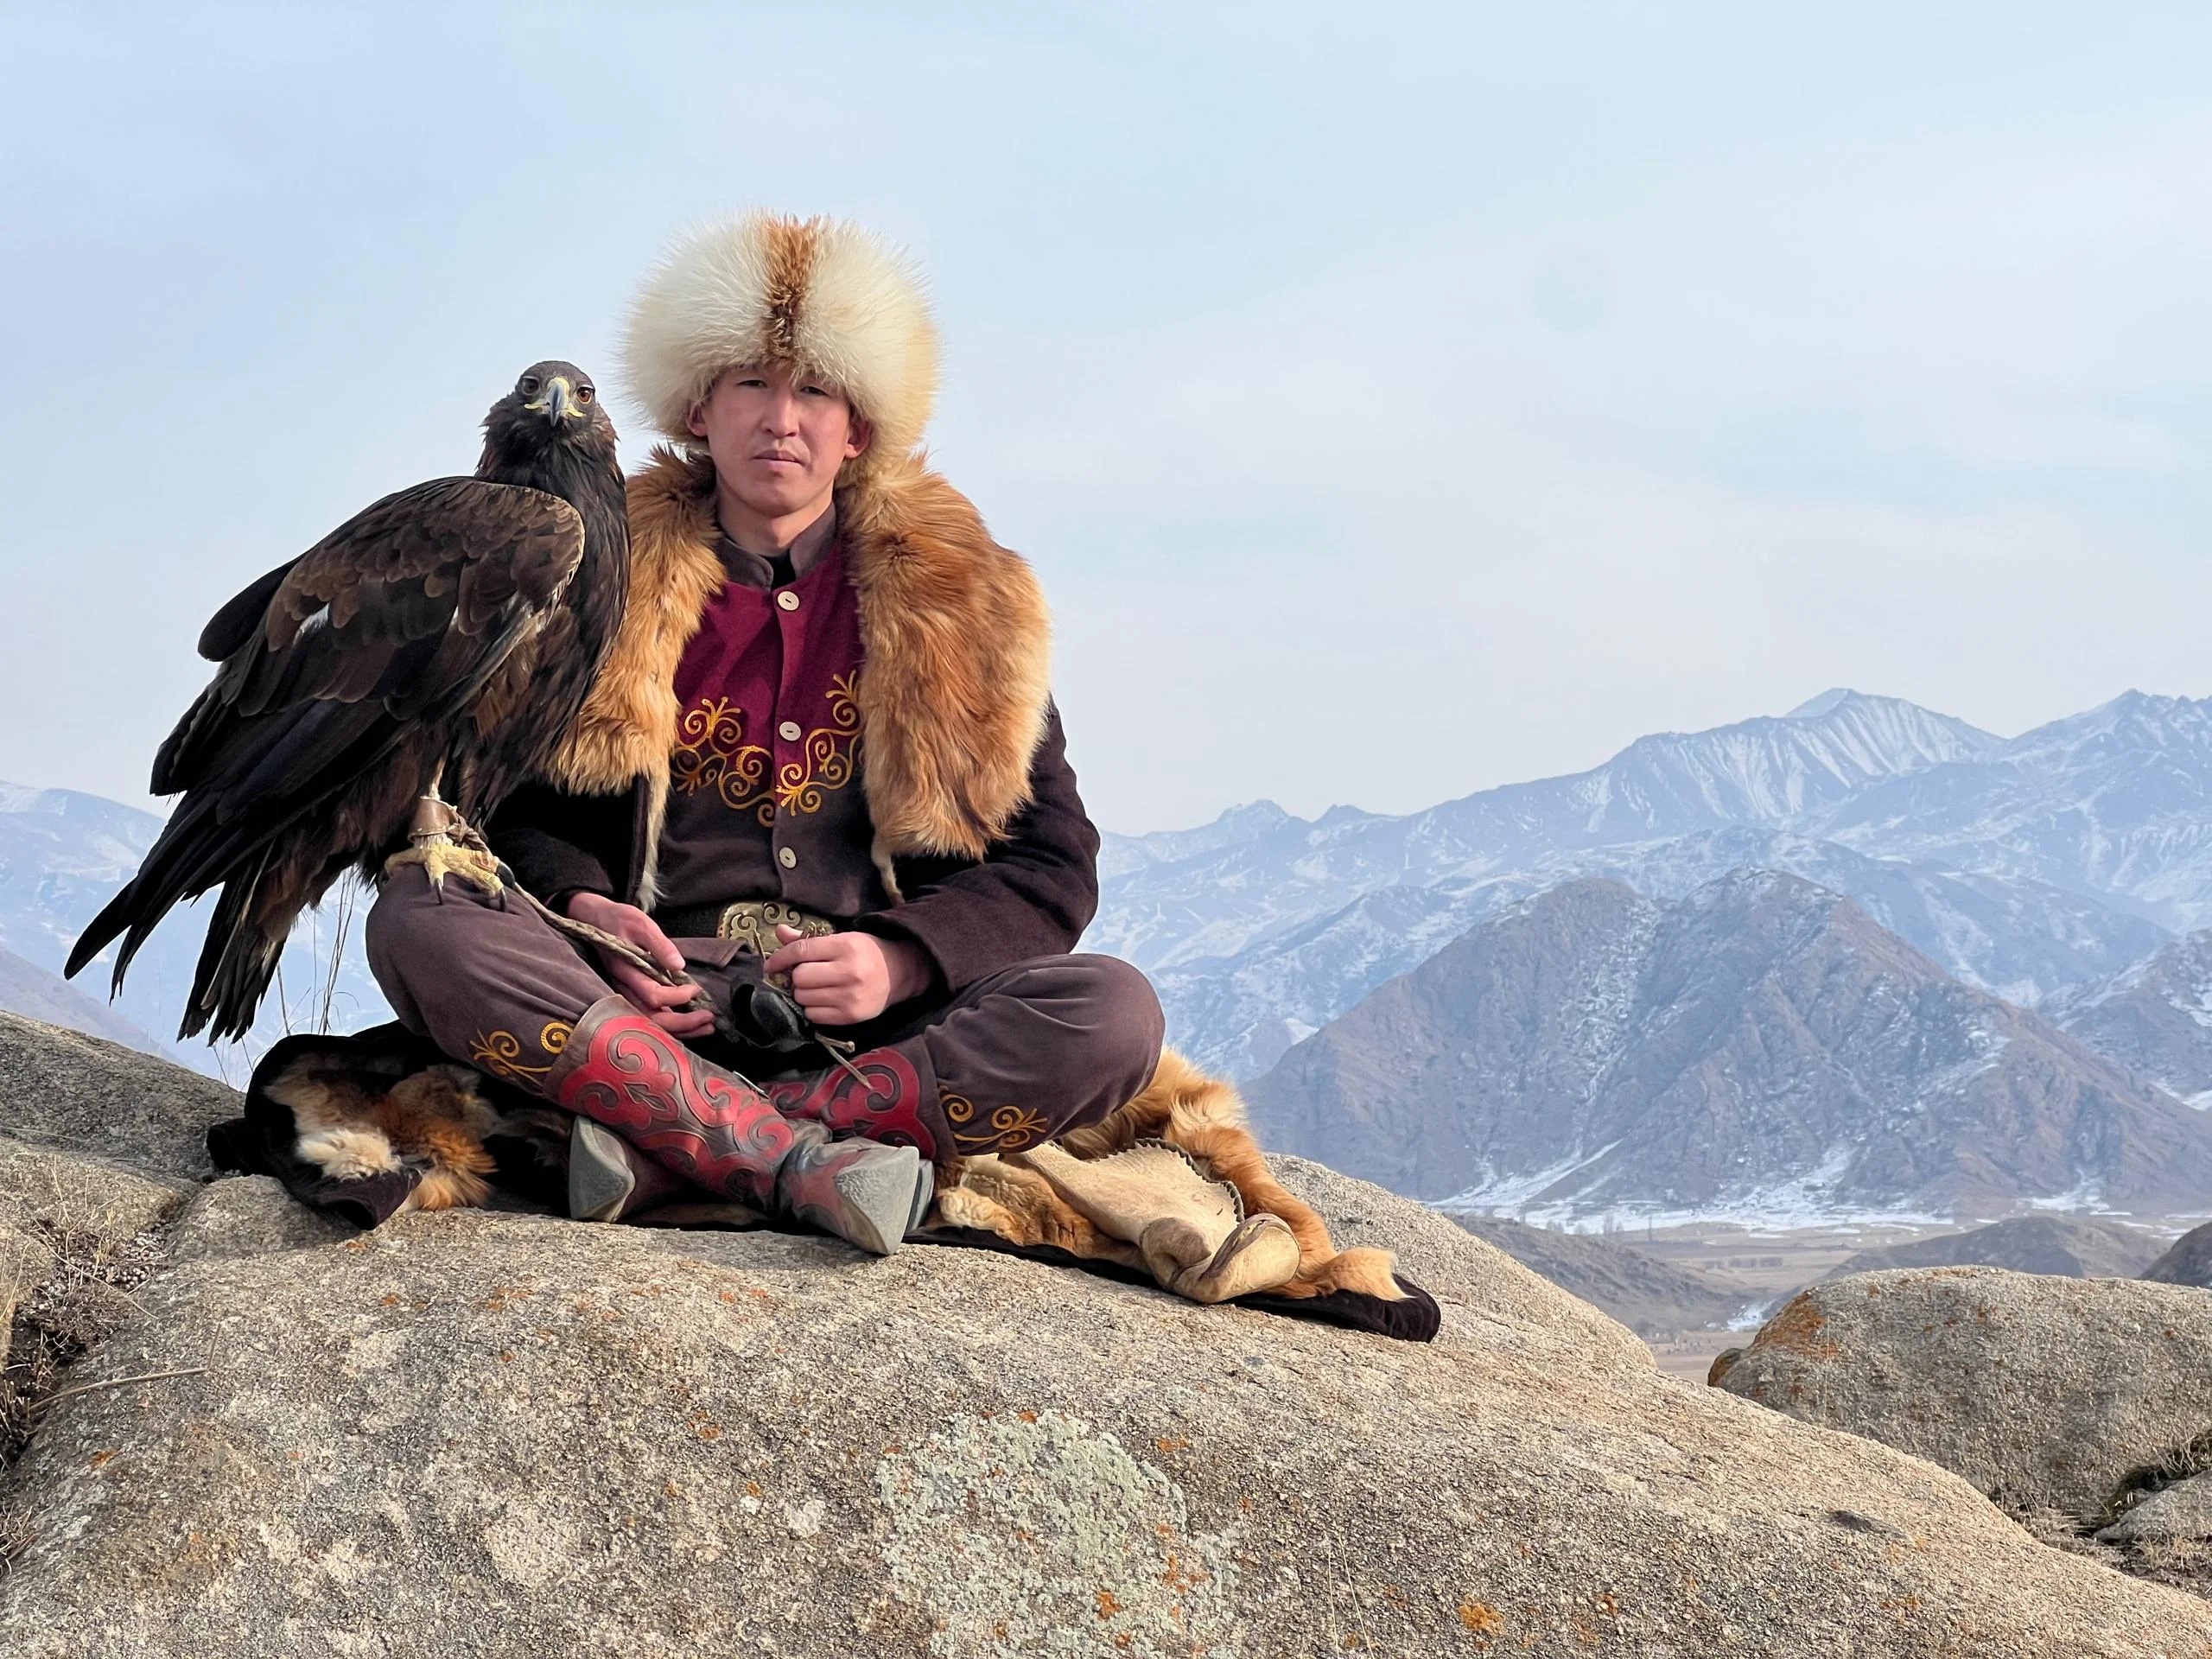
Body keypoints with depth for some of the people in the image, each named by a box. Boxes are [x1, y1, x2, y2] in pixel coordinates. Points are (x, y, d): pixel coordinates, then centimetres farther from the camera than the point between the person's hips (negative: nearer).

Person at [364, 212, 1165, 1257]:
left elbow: (1048, 864, 6)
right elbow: (514, 808, 11)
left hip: (871, 1026, 0)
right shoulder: (611, 581, 10)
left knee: (1113, 1014, -27)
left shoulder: (955, 604, 9)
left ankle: (667, 1152, -29)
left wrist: (899, 962, -14)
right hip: (653, 1000, 0)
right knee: (418, 921, -25)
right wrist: (581, 910, -13)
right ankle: (803, 1162, -32)